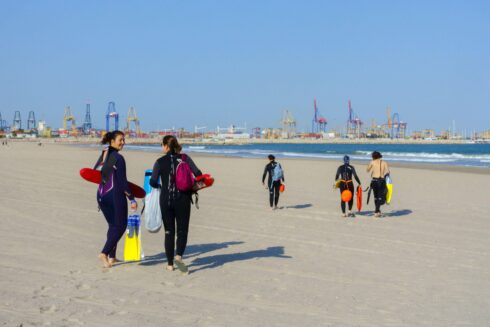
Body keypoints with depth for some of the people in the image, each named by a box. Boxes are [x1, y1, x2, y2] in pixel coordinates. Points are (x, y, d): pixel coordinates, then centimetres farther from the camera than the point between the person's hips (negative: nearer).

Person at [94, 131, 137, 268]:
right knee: (120, 226, 2)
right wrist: (132, 199, -13)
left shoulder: (103, 155, 9)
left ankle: (111, 256, 19)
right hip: (115, 195, -8)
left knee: (113, 225, 18)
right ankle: (104, 253, -10)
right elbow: (122, 182, -17)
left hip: (101, 195, 8)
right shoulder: (118, 158, -14)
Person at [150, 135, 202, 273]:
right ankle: (178, 256, -17)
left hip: (166, 199, 0)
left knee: (169, 232, 12)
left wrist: (160, 186, 12)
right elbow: (198, 174, -8)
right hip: (183, 199, 0)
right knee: (182, 231, 8)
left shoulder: (160, 161, -3)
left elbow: (153, 182, -9)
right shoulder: (184, 158, 0)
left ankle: (170, 264, 15)